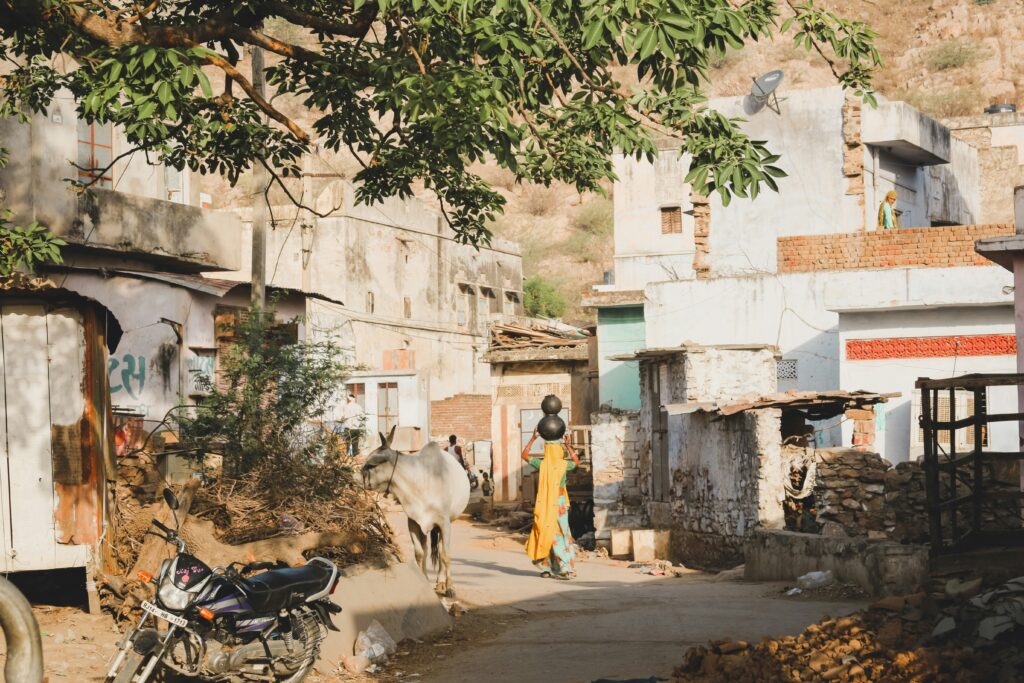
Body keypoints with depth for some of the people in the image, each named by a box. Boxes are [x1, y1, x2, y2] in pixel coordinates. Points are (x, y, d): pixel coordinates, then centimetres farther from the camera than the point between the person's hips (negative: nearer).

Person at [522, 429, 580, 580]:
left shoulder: (542, 464, -5)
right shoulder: (563, 465, -5)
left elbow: (524, 455, 12)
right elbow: (576, 461, 19)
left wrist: (533, 439, 16)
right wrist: (568, 446, 21)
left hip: (544, 504, 0)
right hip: (559, 503, 0)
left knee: (546, 534, 9)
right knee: (560, 535, 2)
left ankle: (547, 568, 12)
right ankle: (566, 569, -3)